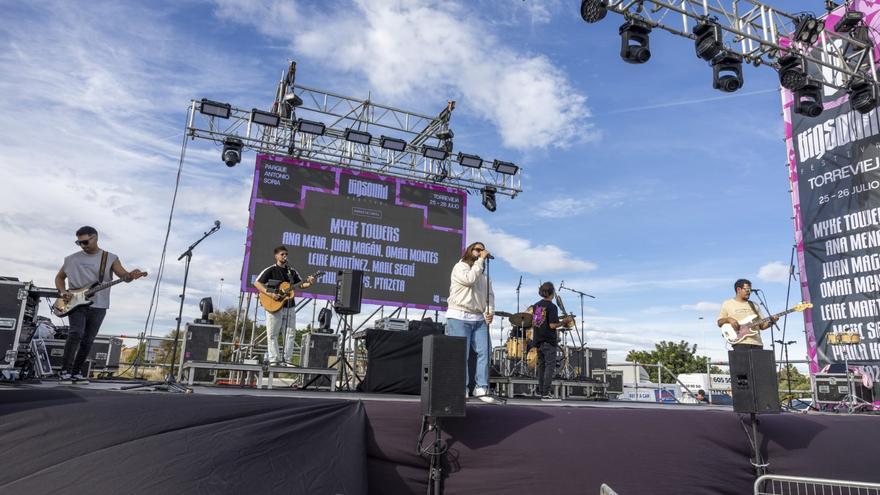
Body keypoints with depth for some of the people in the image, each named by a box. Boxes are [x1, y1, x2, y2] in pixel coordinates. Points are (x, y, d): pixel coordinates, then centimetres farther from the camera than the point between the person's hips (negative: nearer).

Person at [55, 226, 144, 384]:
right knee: (76, 334, -20)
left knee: (87, 341, 6)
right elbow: (59, 277, 19)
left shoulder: (110, 258, 2)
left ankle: (76, 372, 21)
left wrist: (131, 275, -34)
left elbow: (124, 276, -10)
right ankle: (65, 371, -9)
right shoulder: (71, 259, 8)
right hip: (75, 304, 0)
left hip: (98, 307, 1)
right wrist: (63, 291, 0)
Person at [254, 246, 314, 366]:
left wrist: (308, 283, -6)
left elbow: (300, 284, 16)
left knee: (291, 333, 3)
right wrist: (269, 293, -19)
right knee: (272, 334, 0)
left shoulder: (292, 271, 13)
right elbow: (257, 283, -8)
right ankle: (273, 360, 6)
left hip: (289, 307, 5)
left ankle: (287, 359, 10)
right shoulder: (270, 270, -2)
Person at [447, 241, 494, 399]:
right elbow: (469, 279, -17)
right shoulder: (460, 267, 3)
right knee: (461, 354, -7)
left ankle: (481, 388, 0)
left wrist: (490, 311, -1)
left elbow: (490, 295, 17)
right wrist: (481, 260, -9)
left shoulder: (484, 274, 23)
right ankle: (460, 390, -2)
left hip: (479, 319, 6)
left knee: (484, 352, -4)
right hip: (459, 317, -6)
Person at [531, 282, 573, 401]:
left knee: (541, 365, 15)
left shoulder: (536, 305, 8)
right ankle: (546, 394, -6)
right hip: (549, 341, -7)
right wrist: (564, 321, -7)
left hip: (538, 340, 7)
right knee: (550, 366, -3)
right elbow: (552, 325, -19)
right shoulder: (552, 307, -14)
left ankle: (541, 391, 21)